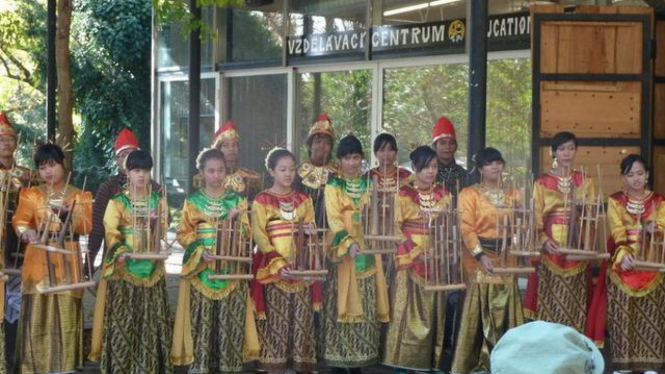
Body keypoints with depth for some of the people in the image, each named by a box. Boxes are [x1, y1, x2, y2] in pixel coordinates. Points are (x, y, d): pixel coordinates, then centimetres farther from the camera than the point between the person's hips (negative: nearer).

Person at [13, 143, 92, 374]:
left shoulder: (80, 196, 10)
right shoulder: (30, 194, 12)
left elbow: (86, 227, -4)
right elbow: (19, 221, -2)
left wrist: (66, 212, -21)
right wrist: (27, 232, -24)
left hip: (66, 262, 0)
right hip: (38, 261, 0)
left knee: (65, 316, -4)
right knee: (37, 315, -5)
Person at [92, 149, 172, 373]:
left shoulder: (158, 201, 10)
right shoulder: (117, 202, 2)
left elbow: (163, 232, 1)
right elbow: (111, 232, -9)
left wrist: (154, 223, -20)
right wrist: (119, 251, -27)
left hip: (151, 267, 2)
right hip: (124, 268, -2)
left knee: (151, 320, 4)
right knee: (122, 320, -4)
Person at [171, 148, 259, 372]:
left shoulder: (237, 200, 8)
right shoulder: (193, 201, 6)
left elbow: (246, 234, 4)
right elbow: (184, 234, 2)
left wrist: (234, 221, -15)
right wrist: (200, 251, -14)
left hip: (231, 269, 1)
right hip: (201, 269, -1)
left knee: (230, 322, -1)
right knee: (202, 322, -4)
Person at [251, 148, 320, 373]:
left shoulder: (303, 199, 11)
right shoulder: (262, 201, -3)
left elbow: (311, 227, 17)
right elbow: (259, 236, -9)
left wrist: (309, 229, -9)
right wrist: (278, 263, -19)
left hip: (301, 266, 4)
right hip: (273, 268, -4)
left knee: (302, 318, 4)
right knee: (276, 319, -2)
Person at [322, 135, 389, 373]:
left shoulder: (369, 184, 11)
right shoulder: (333, 186, -1)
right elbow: (334, 219, -12)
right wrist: (349, 243, -27)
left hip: (368, 251, 4)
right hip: (343, 252, -4)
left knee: (365, 307, 4)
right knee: (342, 306, -4)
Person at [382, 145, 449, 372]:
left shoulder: (443, 194, 10)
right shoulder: (403, 194, -1)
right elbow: (396, 227, -5)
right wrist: (416, 252, -13)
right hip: (410, 260, -3)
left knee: (433, 312, 4)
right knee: (408, 312, -5)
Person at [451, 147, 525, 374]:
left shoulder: (513, 194, 14)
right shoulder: (469, 194, -1)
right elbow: (466, 228, -10)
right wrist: (481, 255, -22)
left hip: (506, 258, 4)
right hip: (479, 258, -4)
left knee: (505, 310, 5)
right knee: (480, 311, -5)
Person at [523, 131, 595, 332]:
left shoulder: (585, 181, 10)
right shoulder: (542, 182, 5)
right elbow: (536, 217, 1)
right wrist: (544, 240, -16)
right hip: (550, 248, -1)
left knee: (574, 303, 0)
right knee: (548, 302, -4)